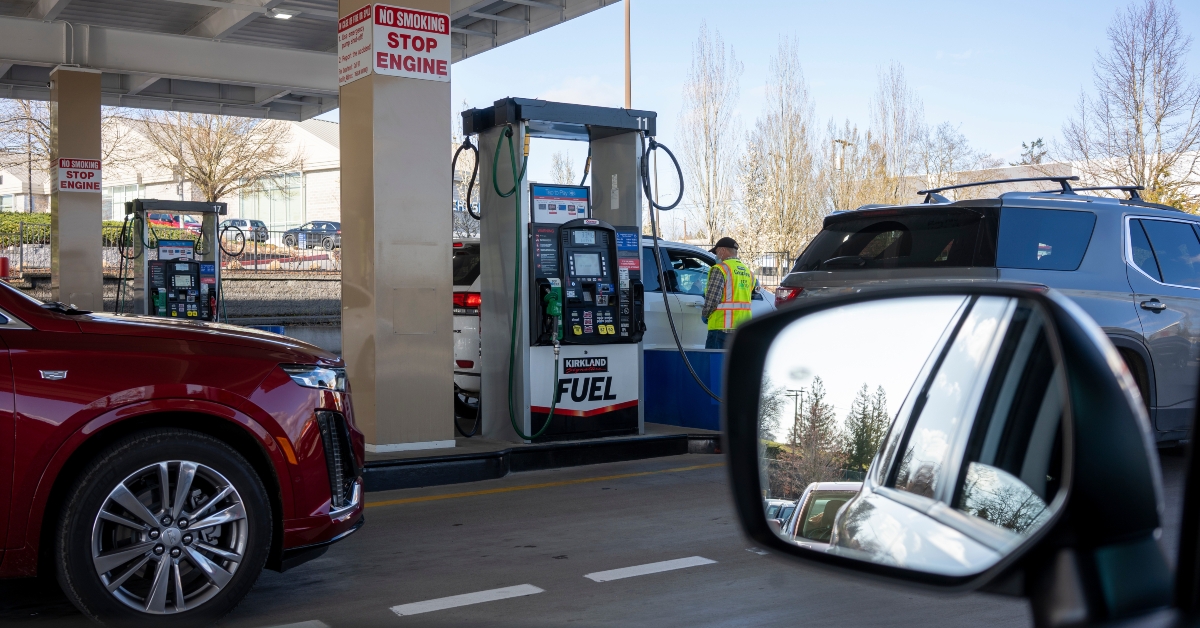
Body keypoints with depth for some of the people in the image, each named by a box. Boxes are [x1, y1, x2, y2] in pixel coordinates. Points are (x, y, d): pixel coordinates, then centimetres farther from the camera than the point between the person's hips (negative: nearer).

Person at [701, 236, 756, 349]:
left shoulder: (720, 269, -7)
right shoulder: (748, 272, 17)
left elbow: (712, 297, -14)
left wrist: (704, 314, 1)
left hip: (723, 327, -7)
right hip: (744, 328, 8)